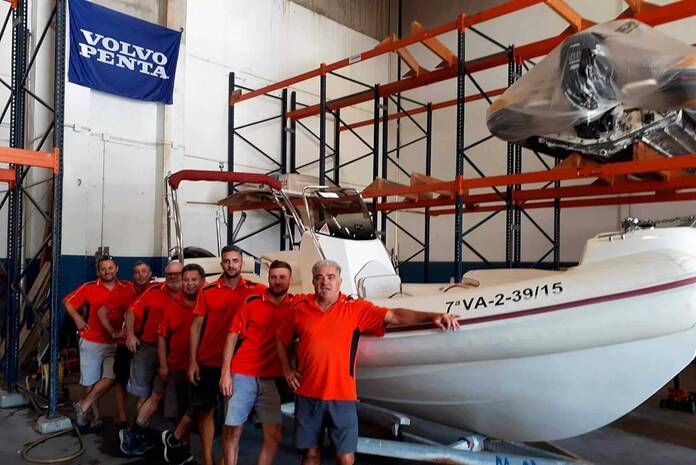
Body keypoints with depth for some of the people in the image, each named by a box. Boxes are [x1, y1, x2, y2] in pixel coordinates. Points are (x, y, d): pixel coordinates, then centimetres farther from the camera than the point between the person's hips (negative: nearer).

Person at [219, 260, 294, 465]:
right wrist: (225, 372, -7)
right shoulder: (251, 302, -1)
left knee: (274, 436, 3)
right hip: (242, 376, -2)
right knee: (232, 431, 4)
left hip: (271, 379, 2)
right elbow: (233, 336, -1)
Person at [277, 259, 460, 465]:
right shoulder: (300, 308, 2)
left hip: (342, 396, -1)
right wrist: (286, 369, 6)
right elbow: (282, 339, 17)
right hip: (307, 394, 2)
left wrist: (431, 316, -22)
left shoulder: (356, 308, -3)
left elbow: (394, 315, -12)